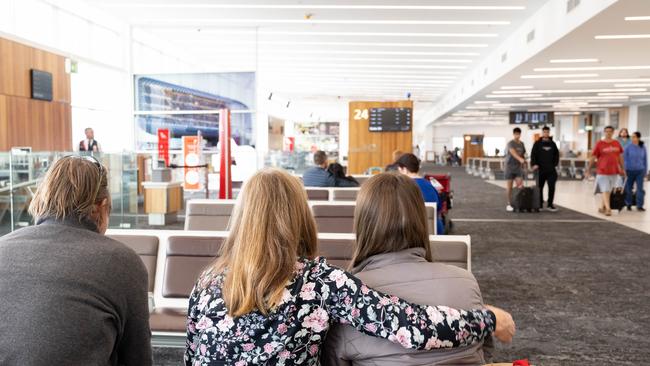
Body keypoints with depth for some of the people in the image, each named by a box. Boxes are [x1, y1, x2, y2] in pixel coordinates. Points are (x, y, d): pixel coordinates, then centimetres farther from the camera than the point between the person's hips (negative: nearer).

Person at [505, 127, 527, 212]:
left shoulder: (522, 144, 10)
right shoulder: (510, 144, -12)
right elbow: (513, 152, -31)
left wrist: (524, 162, 2)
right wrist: (520, 159, -48)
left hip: (518, 167, 5)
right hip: (510, 167, -5)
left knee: (520, 186, -5)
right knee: (509, 187, 1)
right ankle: (509, 204, 8)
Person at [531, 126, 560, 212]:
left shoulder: (552, 143, 10)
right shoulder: (537, 143, 0)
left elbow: (556, 154, 17)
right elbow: (533, 154, -6)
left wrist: (555, 163, 5)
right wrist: (534, 164, -18)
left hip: (551, 170, 2)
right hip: (540, 169, -2)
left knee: (552, 187, -4)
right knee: (540, 187, 5)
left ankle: (550, 204, 6)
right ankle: (540, 204, 16)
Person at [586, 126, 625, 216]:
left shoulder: (617, 143, 6)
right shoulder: (599, 144, -6)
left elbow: (620, 157, 16)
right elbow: (593, 158, -4)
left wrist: (622, 169, 14)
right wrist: (588, 170, -5)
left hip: (614, 171, 5)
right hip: (603, 171, -5)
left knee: (609, 191, 14)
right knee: (605, 191, -7)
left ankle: (602, 207, 26)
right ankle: (608, 209, -8)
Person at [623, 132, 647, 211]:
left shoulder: (643, 148, 2)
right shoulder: (628, 147, -4)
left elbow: (645, 160, 8)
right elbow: (624, 159, -4)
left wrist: (645, 171, 7)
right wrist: (623, 170, -8)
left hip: (640, 170, 1)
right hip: (630, 170, -1)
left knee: (640, 188, -5)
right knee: (628, 188, 6)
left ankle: (639, 206, 1)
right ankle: (629, 204, 20)